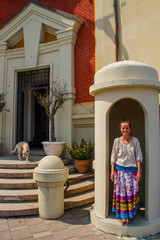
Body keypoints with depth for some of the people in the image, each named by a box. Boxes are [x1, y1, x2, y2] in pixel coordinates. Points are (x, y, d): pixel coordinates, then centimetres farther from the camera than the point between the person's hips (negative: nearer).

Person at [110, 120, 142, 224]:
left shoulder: (135, 140, 1)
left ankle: (130, 215, 22)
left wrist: (139, 171, -3)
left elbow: (138, 156, 1)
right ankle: (123, 215, 20)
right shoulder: (117, 141, 0)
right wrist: (112, 171, 0)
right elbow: (113, 156, 4)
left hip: (132, 169, 1)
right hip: (120, 169, 0)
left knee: (132, 191, 2)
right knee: (121, 191, 4)